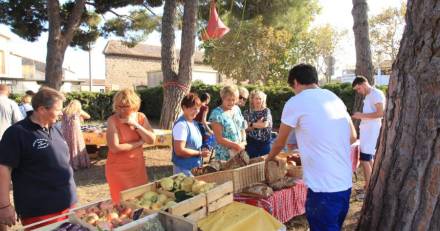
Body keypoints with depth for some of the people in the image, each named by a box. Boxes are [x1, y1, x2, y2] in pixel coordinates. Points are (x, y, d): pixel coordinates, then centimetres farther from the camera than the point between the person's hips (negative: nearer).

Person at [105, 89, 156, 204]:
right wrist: (139, 143, -13)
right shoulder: (113, 120, -13)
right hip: (118, 169, -4)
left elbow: (152, 140, -9)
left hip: (138, 167, 4)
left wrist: (135, 124, -18)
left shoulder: (141, 117, 0)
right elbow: (115, 148, -21)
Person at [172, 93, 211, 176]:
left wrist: (202, 150, 1)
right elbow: (179, 151, -24)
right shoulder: (181, 125, -20)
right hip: (184, 169, -9)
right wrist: (200, 153, -17)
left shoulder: (194, 123, 7)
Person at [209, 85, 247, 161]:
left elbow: (242, 128, 10)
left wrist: (243, 143, -6)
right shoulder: (216, 114, -15)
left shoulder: (237, 109, 3)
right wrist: (236, 145, -16)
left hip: (240, 151, 5)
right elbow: (219, 139, -17)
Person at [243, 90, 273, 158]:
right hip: (251, 142, 1)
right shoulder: (247, 112, 2)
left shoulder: (266, 111, -1)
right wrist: (259, 124, -13)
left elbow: (265, 124, -16)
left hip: (265, 142, 0)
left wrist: (252, 124, -9)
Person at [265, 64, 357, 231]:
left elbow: (280, 143, 5)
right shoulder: (334, 97, 11)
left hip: (324, 188, -7)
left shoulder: (295, 102, -8)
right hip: (345, 184, 7)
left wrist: (268, 160, 25)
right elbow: (352, 137, 18)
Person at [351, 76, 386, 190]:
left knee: (364, 159, -10)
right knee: (369, 158, 13)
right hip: (366, 131, 10)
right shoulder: (368, 96, 17)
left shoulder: (376, 94, -12)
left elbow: (380, 113, -21)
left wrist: (362, 115, -19)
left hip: (372, 132, -10)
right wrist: (360, 116, 9)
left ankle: (368, 188, -3)